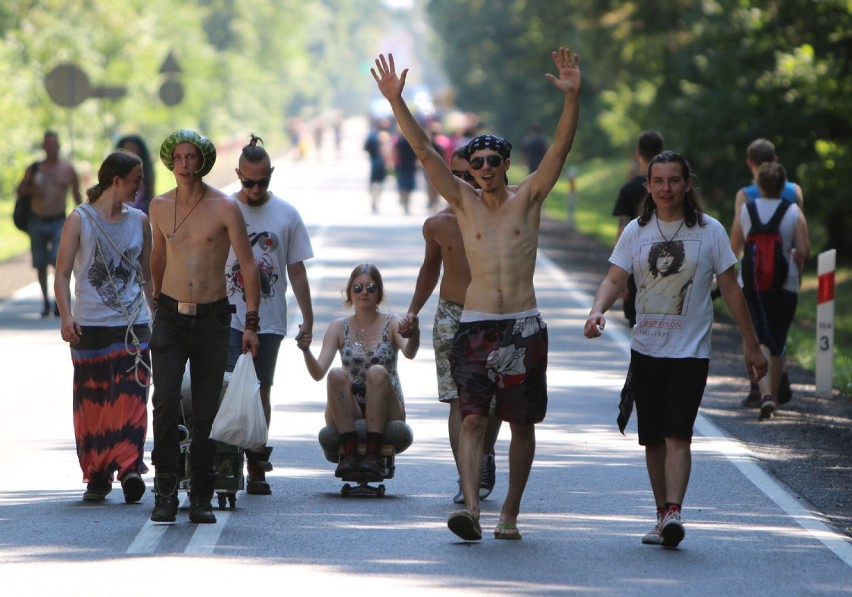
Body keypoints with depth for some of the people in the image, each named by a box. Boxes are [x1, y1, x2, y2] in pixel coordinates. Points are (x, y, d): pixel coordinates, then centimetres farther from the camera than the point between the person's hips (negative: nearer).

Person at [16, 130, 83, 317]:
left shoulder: (68, 169, 3)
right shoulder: (35, 168, 6)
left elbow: (77, 194, 9)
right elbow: (20, 190, 13)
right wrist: (32, 189, -9)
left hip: (59, 221, -2)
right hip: (37, 221, 2)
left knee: (58, 260, -18)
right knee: (41, 264, 5)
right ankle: (46, 302, 15)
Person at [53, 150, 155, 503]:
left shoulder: (139, 221, 11)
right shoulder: (80, 220, 0)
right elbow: (62, 274, -3)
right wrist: (66, 315, -17)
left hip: (133, 325, 2)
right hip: (90, 325, -2)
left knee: (132, 397, -12)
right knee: (92, 403, 1)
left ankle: (130, 467, -18)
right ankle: (97, 477, 10)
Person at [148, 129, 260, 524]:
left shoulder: (224, 208, -5)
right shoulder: (160, 206, 5)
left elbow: (249, 266, -2)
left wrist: (251, 323, -6)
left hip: (211, 318, -1)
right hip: (170, 316, 2)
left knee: (206, 410, 2)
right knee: (165, 400, -15)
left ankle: (201, 498, 10)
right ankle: (165, 491, -9)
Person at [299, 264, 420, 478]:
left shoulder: (392, 323, 2)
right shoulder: (339, 328, 7)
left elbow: (409, 353, -20)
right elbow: (318, 373, -5)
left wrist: (414, 336, -44)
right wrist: (306, 350, -26)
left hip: (385, 411, -1)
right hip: (347, 414, 1)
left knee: (377, 372, -29)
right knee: (337, 374, -27)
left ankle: (373, 454, -33)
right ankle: (349, 452, -31)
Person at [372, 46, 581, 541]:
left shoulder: (528, 199, 4)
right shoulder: (464, 203, 6)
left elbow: (561, 147, -6)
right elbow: (425, 151, -1)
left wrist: (573, 97, -20)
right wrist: (396, 102, -11)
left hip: (524, 327, 0)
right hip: (476, 326, 0)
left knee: (522, 424, 6)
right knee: (473, 418, -13)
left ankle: (510, 513, 17)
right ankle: (471, 508, -23)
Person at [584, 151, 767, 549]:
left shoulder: (709, 231, 0)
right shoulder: (636, 232, 5)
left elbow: (730, 288, 5)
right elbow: (614, 279, -1)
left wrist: (751, 344, 5)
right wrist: (598, 310, -23)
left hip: (690, 351, -3)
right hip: (646, 349, 3)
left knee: (677, 434, -16)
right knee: (652, 438, 7)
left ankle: (674, 512, -23)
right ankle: (662, 516, 16)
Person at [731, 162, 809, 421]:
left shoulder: (746, 210, 0)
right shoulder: (794, 212, -3)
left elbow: (734, 247, 9)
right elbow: (804, 251, -9)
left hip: (751, 283, -1)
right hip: (785, 284, 1)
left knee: (759, 340, -8)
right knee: (778, 343, 16)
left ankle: (765, 393, -29)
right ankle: (774, 396, 25)